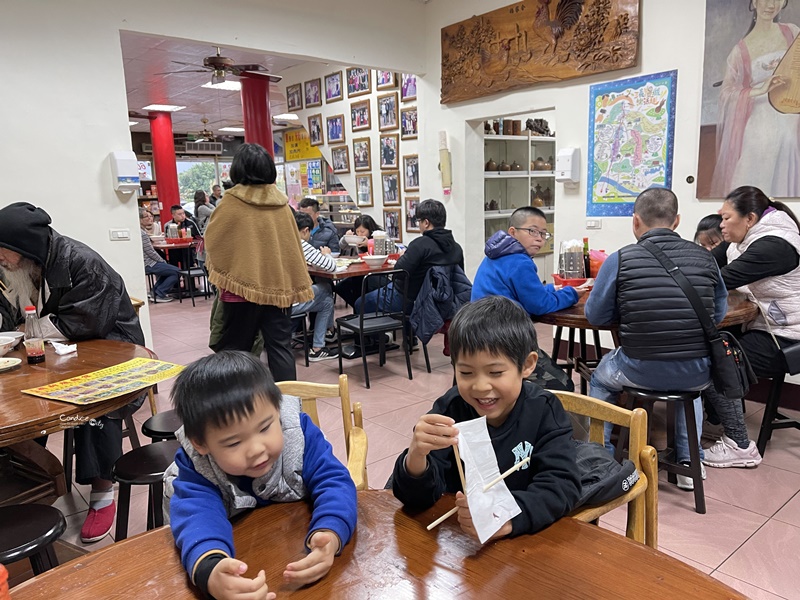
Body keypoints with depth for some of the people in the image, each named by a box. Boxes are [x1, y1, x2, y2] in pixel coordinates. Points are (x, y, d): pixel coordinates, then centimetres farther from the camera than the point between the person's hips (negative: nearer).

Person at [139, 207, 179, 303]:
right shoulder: (142, 234, -20)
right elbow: (150, 252, -20)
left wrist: (162, 261, 13)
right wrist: (163, 261, -6)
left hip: (147, 262, 11)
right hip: (148, 264, -10)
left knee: (167, 269, 28)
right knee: (176, 272, -9)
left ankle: (156, 291, 23)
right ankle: (159, 295, -4)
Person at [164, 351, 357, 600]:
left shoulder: (298, 432, -19)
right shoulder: (194, 466, -22)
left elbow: (334, 482, -25)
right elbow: (197, 515, -38)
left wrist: (329, 534, -45)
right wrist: (211, 572, -58)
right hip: (235, 561, -1)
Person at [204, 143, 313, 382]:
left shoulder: (231, 202, -8)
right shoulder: (281, 202, 3)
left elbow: (211, 241, 4)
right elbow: (293, 243, 9)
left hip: (243, 285, -3)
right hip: (279, 284, 3)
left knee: (235, 350, 10)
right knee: (280, 347, 6)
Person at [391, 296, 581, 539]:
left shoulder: (545, 411, -8)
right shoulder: (449, 410, -9)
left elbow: (562, 485, -18)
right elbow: (417, 498, -12)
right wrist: (416, 456, -33)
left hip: (528, 536, 1)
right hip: (456, 534, 0)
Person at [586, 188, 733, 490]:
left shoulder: (619, 260, -9)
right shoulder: (705, 257, 0)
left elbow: (595, 315, 0)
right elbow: (719, 312, 12)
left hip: (640, 372, -3)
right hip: (697, 374, 3)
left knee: (600, 379, 31)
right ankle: (689, 462, 38)